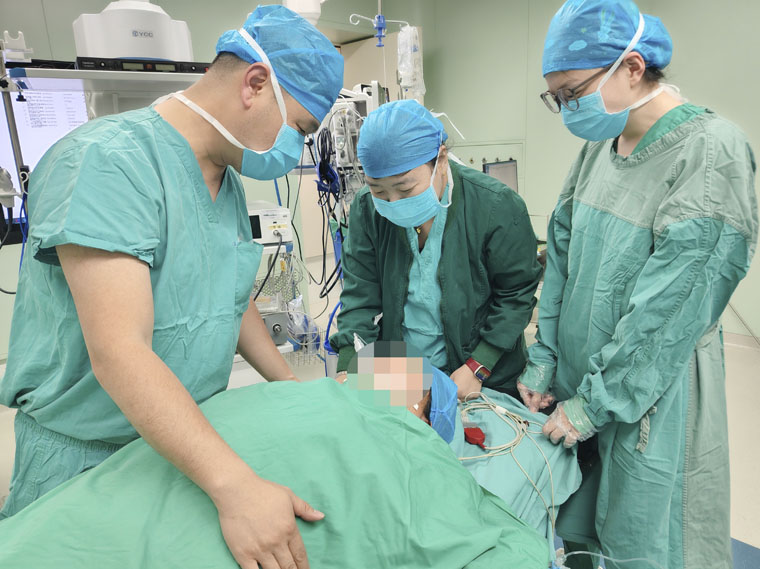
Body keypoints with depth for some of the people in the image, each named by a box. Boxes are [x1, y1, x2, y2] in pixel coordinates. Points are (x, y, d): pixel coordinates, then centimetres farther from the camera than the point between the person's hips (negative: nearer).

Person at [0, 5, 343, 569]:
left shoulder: (229, 179, 4)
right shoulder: (108, 161, -24)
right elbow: (118, 353, -33)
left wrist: (293, 387, 1)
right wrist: (236, 484, -40)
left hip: (189, 438, 7)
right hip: (85, 454, -6)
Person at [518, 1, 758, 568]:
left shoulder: (714, 150, -16)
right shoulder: (599, 146, 5)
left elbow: (670, 307, -20)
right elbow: (562, 259, 6)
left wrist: (596, 402, -16)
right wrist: (543, 361, 2)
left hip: (651, 396, -5)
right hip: (576, 377, 6)